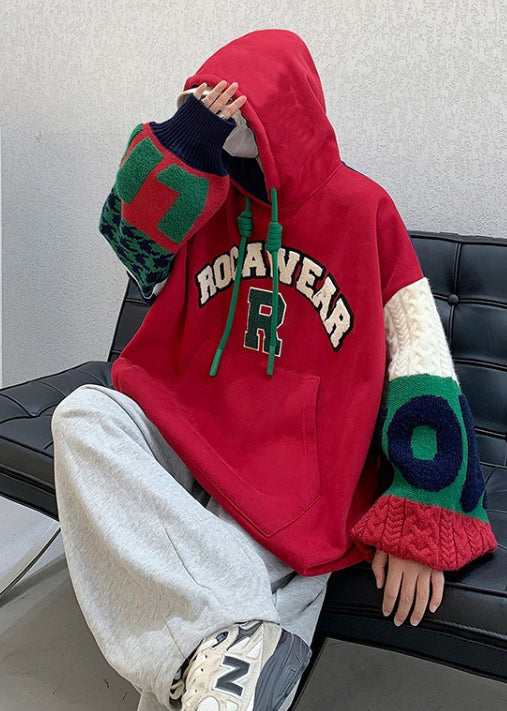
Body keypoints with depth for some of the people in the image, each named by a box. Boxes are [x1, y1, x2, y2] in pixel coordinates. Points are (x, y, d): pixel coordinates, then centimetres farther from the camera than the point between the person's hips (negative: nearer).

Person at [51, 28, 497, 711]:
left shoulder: (361, 208, -2)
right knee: (83, 415, -26)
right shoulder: (209, 197, 12)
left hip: (294, 466, -4)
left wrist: (419, 521, -13)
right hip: (184, 425, 5)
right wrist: (183, 143, -16)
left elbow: (422, 360, -7)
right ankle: (226, 630, -31)